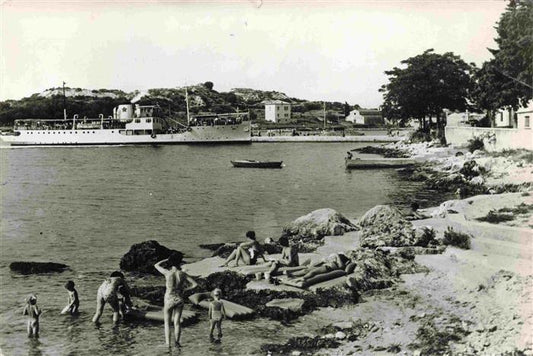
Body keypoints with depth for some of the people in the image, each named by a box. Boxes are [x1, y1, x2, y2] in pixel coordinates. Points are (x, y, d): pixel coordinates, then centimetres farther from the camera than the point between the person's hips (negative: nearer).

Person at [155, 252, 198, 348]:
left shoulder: (167, 272, -14)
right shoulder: (183, 274, -9)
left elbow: (156, 265, 4)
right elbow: (195, 284, -10)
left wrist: (166, 259, 12)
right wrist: (184, 289, 1)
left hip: (169, 300, -1)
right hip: (179, 300, 2)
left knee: (167, 322, 12)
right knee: (177, 322, 14)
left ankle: (168, 343, 2)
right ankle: (176, 342, 8)